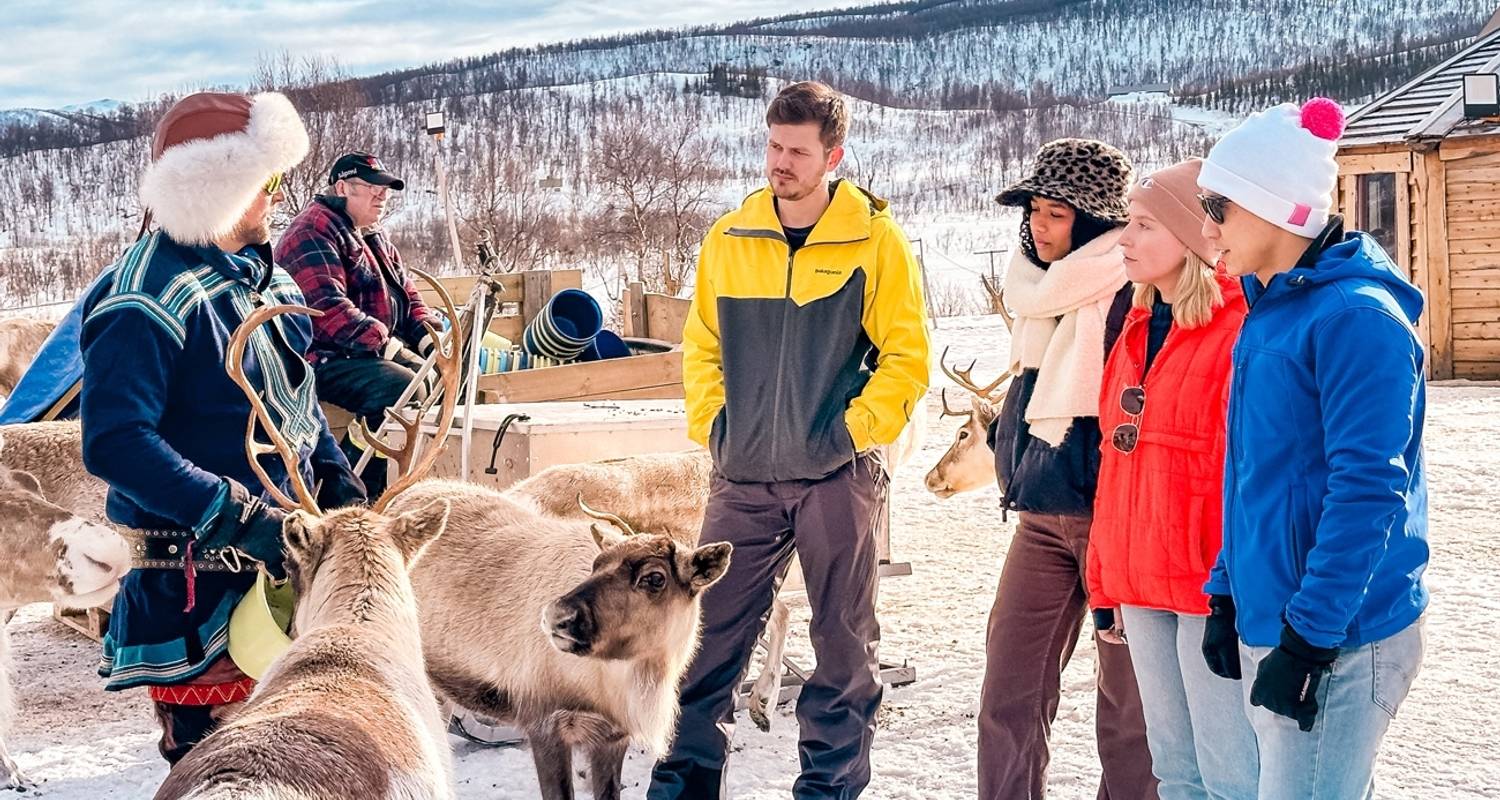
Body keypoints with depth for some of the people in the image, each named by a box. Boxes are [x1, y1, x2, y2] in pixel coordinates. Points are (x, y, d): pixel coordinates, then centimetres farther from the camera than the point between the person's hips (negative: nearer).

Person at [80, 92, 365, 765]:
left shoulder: (258, 275, 10)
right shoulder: (152, 299, -19)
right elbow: (115, 442, -28)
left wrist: (339, 482, 8)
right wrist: (237, 516, -31)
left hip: (282, 560, 9)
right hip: (198, 579, -9)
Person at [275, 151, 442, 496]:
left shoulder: (375, 237, 21)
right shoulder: (313, 232, -11)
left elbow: (408, 295, 22)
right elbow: (328, 309, -23)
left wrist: (429, 337, 1)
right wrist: (388, 345, -25)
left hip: (376, 351, 10)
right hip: (323, 359, -10)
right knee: (403, 387, -31)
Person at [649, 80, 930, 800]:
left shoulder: (875, 240, -4)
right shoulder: (728, 239, 6)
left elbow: (907, 358, -2)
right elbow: (701, 344, 15)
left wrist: (855, 428, -10)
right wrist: (711, 423, 3)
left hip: (838, 476, -3)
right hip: (742, 477, 3)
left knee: (844, 642, 7)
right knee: (710, 633, 4)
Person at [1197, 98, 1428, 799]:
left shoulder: (1356, 317, -15)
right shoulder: (1268, 314, 12)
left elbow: (1368, 491, -19)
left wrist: (1308, 638, -19)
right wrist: (1226, 595, 17)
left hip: (1339, 638, -9)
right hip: (1264, 623, 9)